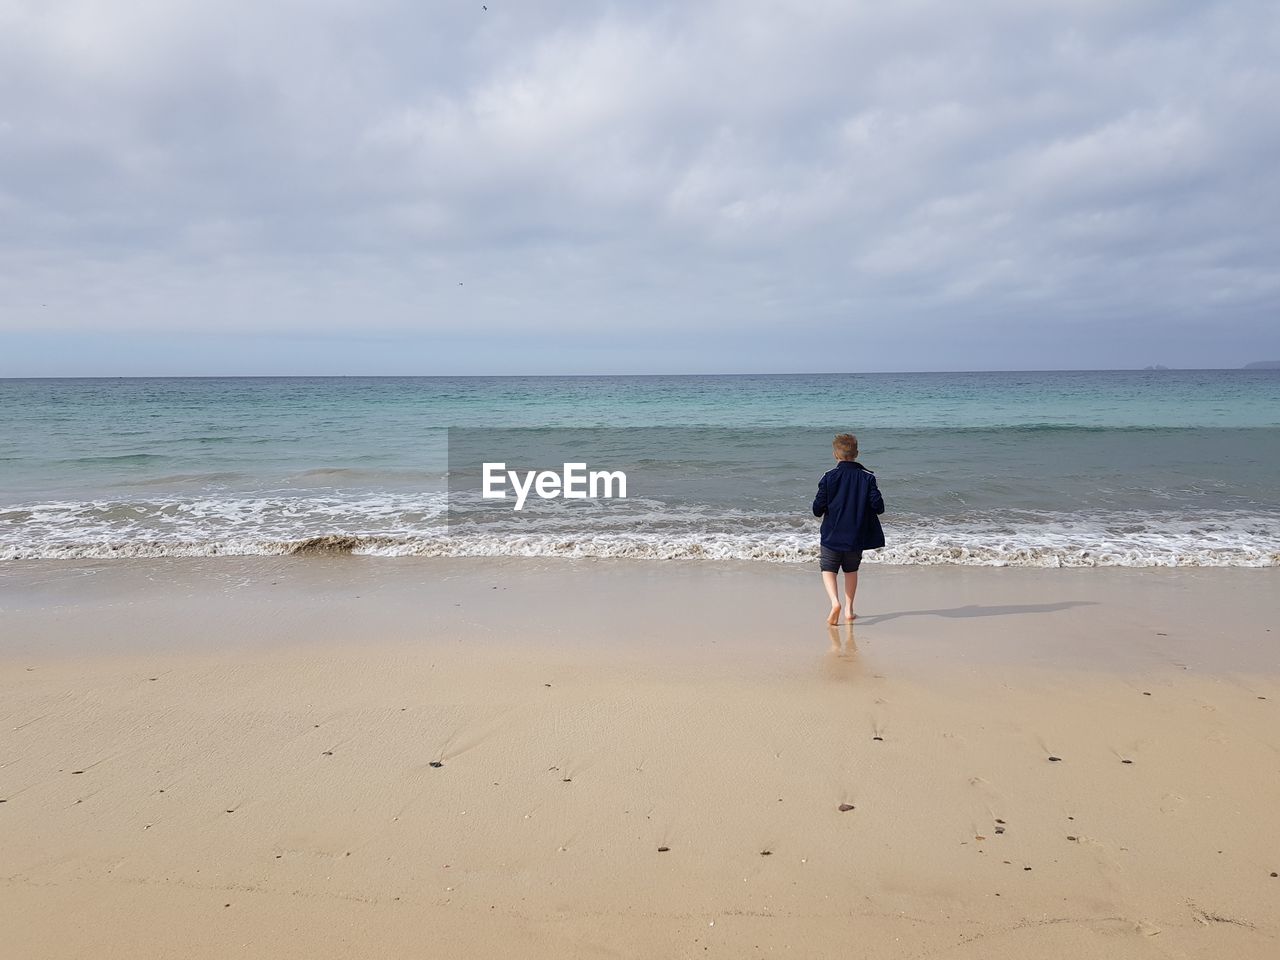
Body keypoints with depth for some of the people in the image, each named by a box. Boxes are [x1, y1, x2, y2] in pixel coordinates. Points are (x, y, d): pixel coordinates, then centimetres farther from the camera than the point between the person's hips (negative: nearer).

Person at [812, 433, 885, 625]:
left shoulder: (829, 477, -10)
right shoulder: (868, 477, -5)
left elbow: (817, 509, -11)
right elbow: (878, 507, -9)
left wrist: (820, 508, 12)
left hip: (832, 535, -2)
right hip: (857, 537, 2)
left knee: (828, 570, 8)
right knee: (851, 571, 22)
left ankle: (835, 602, -16)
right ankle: (849, 609, 24)